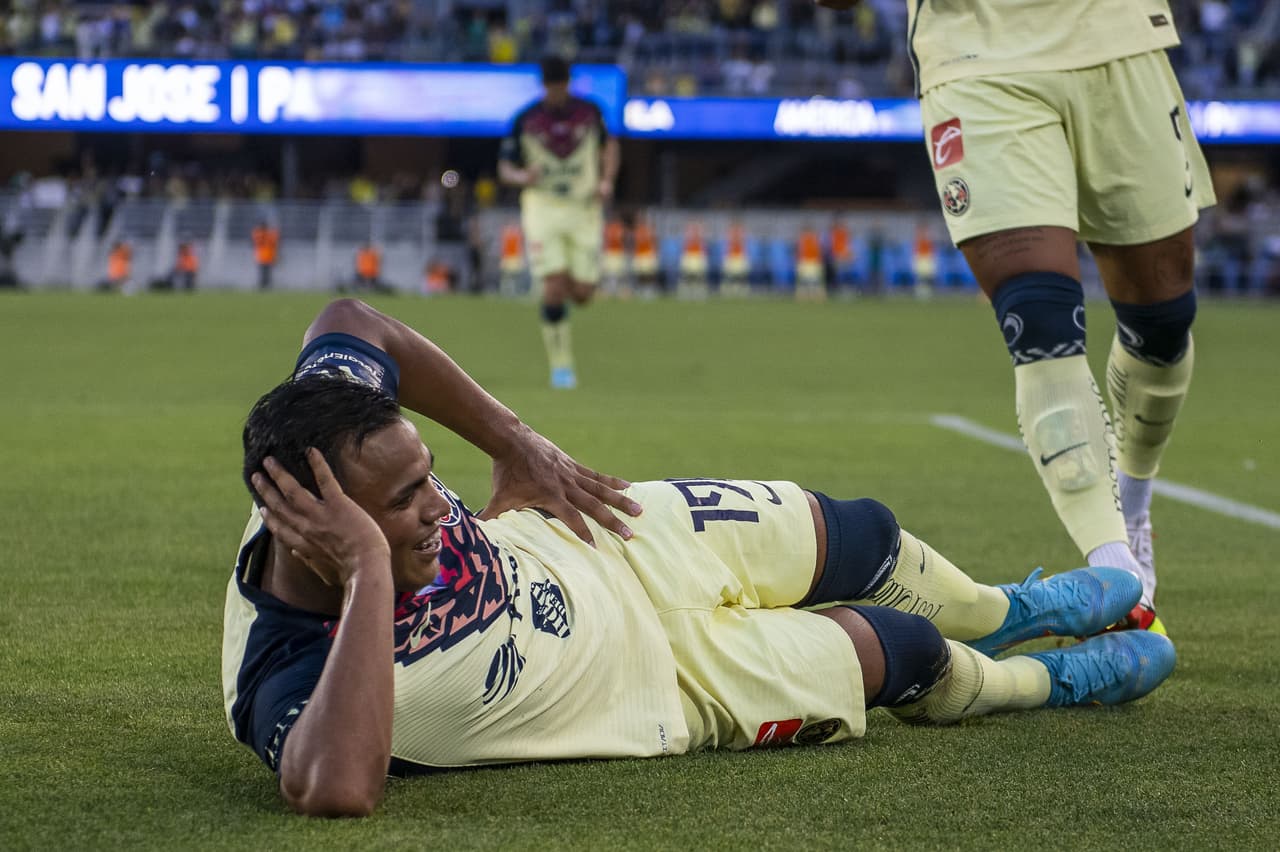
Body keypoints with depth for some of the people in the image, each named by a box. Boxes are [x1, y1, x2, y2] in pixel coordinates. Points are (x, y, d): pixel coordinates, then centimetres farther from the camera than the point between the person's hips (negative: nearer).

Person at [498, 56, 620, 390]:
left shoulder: (589, 112, 1)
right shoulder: (525, 120, -4)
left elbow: (609, 144, 19)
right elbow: (504, 167, 2)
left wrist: (607, 180, 1)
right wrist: (522, 176, -21)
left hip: (584, 210, 2)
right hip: (542, 209, -2)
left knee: (582, 294, -2)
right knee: (554, 290, -14)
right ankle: (561, 365, -2)